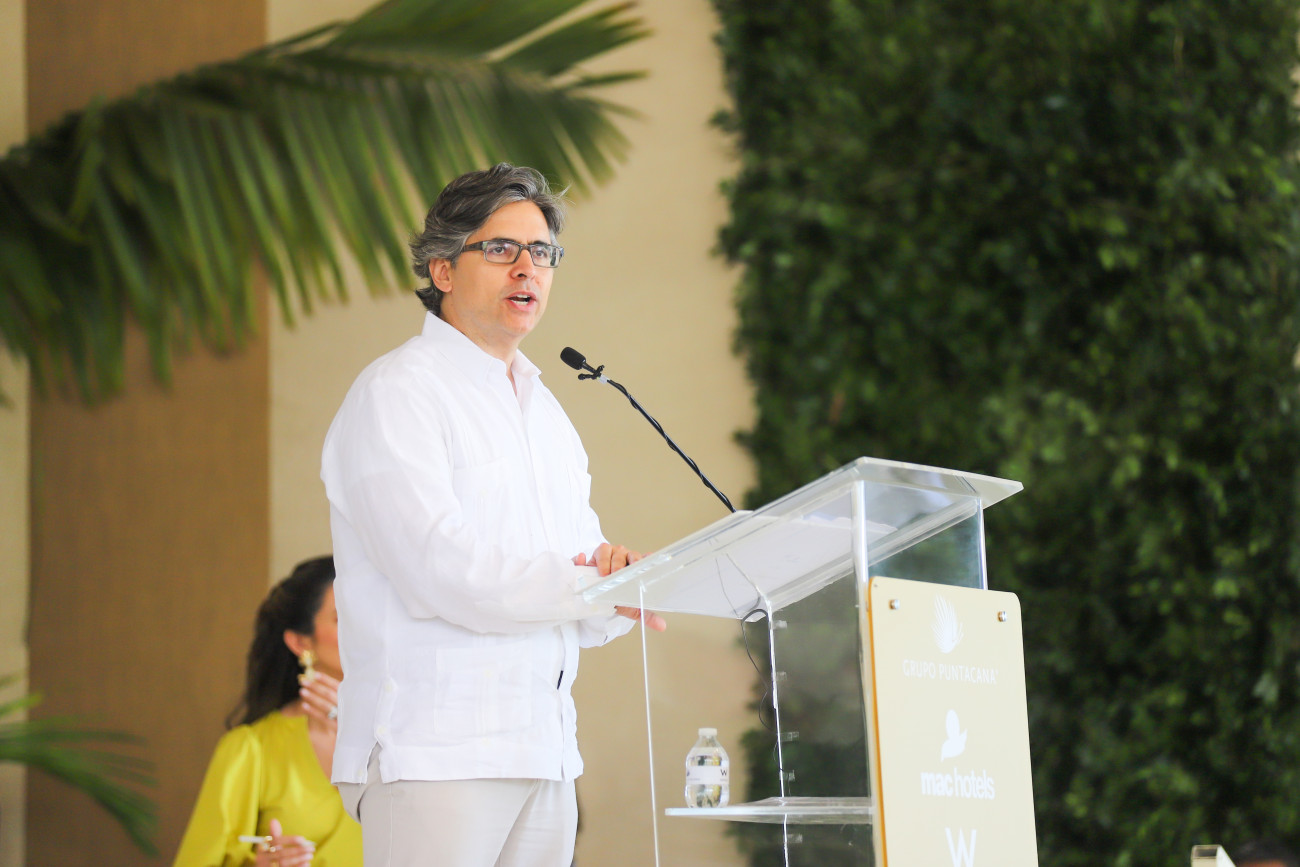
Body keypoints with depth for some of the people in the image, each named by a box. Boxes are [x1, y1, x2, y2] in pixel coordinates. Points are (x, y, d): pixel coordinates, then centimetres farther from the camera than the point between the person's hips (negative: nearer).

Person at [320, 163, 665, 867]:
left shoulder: (546, 412, 22)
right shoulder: (395, 393, -4)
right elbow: (442, 572, -17)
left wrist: (619, 577, -8)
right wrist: (594, 588, -11)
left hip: (546, 751, 7)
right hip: (435, 753, -7)